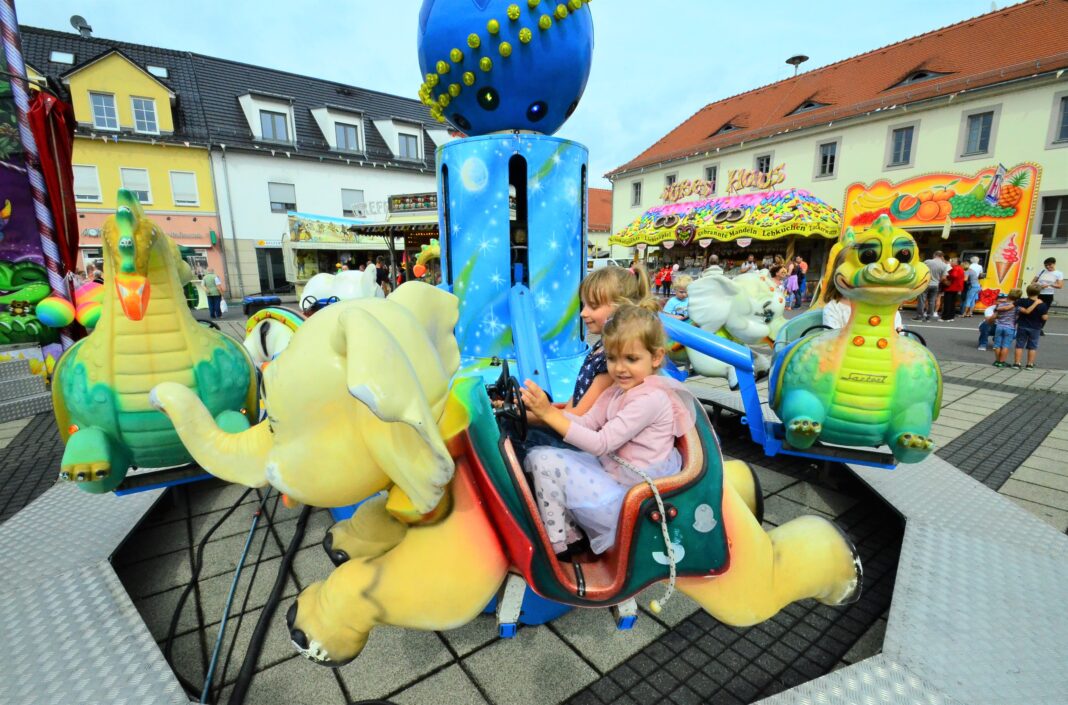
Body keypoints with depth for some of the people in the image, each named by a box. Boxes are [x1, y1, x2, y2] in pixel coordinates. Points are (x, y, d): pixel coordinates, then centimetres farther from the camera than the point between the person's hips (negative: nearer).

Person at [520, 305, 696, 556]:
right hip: (609, 467, 9)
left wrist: (549, 413, -27)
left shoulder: (650, 398, -22)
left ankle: (557, 547, 6)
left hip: (627, 494, -9)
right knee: (538, 456, 4)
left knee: (547, 463, -12)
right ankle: (570, 531, 12)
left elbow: (601, 444, -25)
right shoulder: (620, 388, 6)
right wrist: (542, 409, -15)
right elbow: (587, 422, 0)